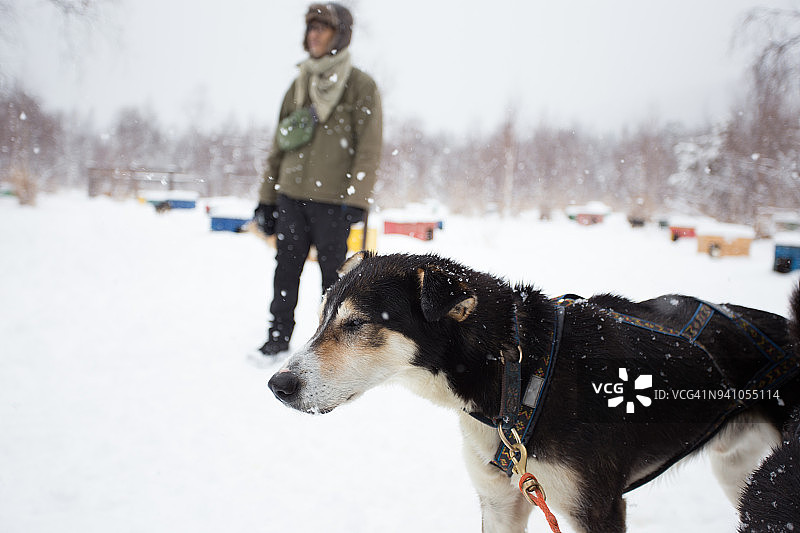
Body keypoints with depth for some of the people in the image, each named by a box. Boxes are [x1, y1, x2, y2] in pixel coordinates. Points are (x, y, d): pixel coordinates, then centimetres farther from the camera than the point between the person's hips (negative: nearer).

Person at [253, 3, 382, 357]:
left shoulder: (361, 86, -1)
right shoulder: (299, 85, 14)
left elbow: (369, 148, -7)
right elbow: (279, 146, 16)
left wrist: (356, 200, -16)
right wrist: (267, 198, 12)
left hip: (333, 201, -4)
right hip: (291, 195, 5)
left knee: (333, 271, 3)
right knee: (286, 268, 7)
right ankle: (279, 335, 18)